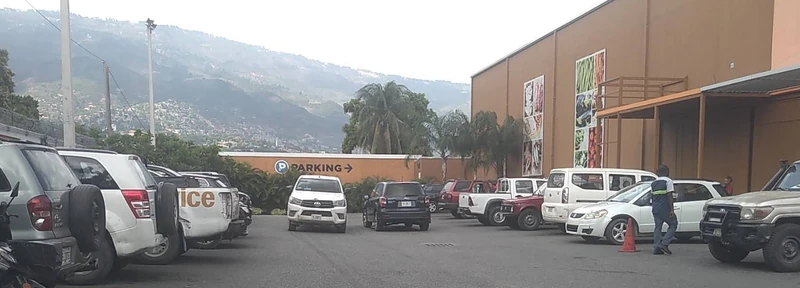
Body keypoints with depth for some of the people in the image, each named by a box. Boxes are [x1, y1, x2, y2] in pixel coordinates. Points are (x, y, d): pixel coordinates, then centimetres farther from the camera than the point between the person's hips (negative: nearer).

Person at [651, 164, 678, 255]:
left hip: (655, 209, 6)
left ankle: (656, 248, 2)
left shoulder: (653, 183, 16)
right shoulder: (668, 181, -5)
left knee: (657, 227, 8)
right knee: (673, 224, 6)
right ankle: (664, 243, -7)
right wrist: (671, 209, -14)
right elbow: (669, 196, -12)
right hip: (665, 208, -6)